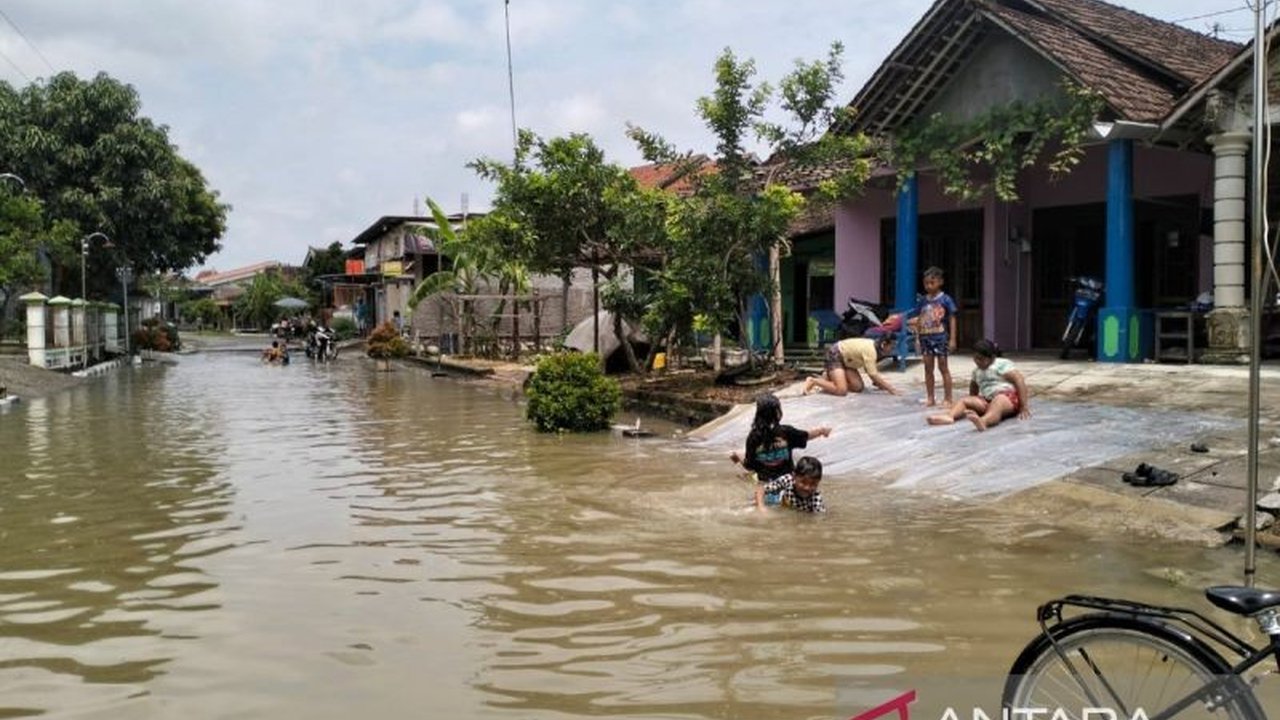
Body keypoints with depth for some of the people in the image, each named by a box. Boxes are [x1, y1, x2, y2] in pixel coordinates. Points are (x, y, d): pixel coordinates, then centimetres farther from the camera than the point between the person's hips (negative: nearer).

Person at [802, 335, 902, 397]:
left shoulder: (876, 347, -1)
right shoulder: (870, 350, -29)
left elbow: (872, 371, 7)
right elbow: (873, 375, -29)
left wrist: (881, 384, -3)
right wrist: (890, 389, -26)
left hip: (845, 359, 10)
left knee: (858, 387, 1)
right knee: (841, 390, -24)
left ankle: (829, 377, 17)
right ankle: (813, 381, -6)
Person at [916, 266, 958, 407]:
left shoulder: (945, 299, -6)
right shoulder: (922, 301, 6)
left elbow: (952, 320, -5)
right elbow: (919, 320, 11)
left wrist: (952, 339, -9)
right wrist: (917, 338, 7)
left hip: (940, 337, -4)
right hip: (926, 337, 4)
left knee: (943, 368, 1)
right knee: (928, 368, 9)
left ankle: (947, 399, 6)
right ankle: (930, 398, 17)